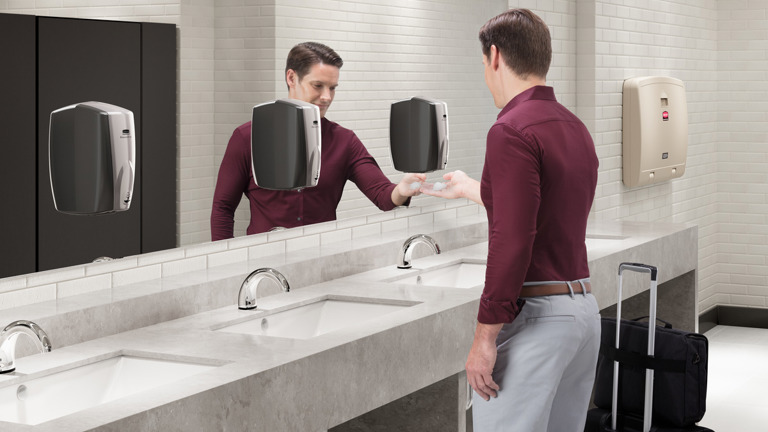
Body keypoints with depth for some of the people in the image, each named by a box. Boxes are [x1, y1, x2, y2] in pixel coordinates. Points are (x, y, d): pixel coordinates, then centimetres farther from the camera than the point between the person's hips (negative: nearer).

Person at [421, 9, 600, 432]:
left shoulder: (512, 130, -15)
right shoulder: (575, 128, 14)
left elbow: (512, 241, -22)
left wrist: (485, 337, -17)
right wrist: (470, 188, 44)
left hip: (534, 313, -9)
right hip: (583, 306, 9)